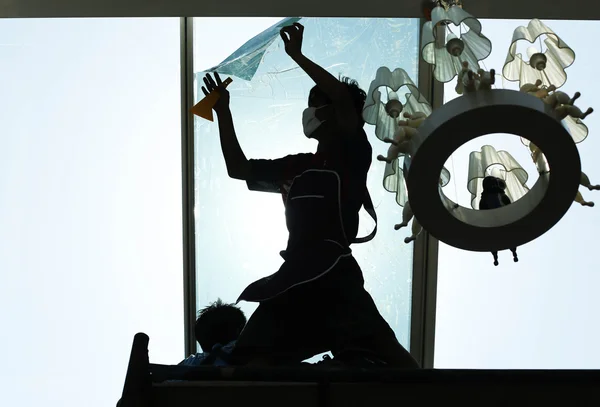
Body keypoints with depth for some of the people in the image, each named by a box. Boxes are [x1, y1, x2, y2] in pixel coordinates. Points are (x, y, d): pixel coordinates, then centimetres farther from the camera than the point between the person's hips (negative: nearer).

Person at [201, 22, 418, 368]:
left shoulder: (354, 158, 0)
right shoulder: (297, 166, 17)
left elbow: (344, 98, -17)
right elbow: (239, 169, 20)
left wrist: (297, 55, -9)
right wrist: (224, 112, 16)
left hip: (334, 277, -6)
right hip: (294, 277, 6)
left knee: (386, 349, -12)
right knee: (252, 357, 6)